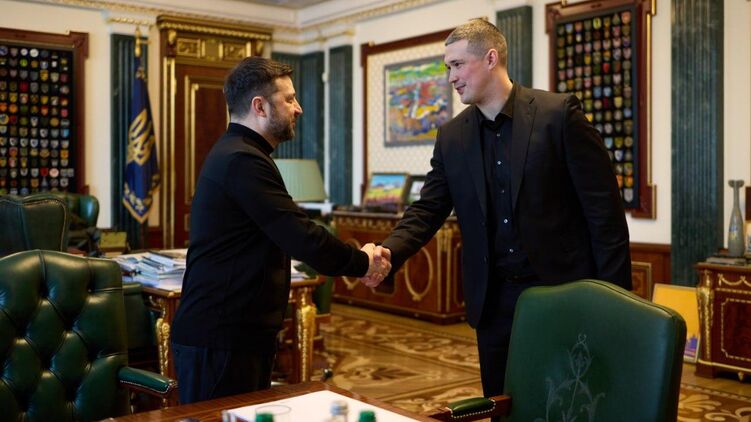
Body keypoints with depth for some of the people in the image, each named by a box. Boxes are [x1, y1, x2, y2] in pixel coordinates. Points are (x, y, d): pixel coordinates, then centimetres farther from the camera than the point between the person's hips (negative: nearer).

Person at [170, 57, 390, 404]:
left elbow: (288, 233, 16)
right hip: (220, 340, -10)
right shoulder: (243, 161, -19)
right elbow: (302, 237, -22)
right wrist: (362, 263, -6)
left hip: (240, 333, 10)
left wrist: (353, 258, 8)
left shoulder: (236, 153, 15)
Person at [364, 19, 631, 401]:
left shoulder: (559, 113, -9)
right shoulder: (451, 136, 6)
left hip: (563, 288, -4)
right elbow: (429, 209, 3)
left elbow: (603, 206, -9)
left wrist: (613, 294, -10)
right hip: (494, 298, 4)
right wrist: (389, 252, -16)